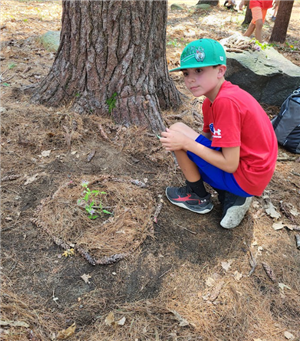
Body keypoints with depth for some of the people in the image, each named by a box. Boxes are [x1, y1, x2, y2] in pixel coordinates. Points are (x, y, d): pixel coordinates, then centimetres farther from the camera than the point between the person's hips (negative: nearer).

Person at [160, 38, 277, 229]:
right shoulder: (212, 101, 4)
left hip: (245, 178, -10)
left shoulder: (226, 102, -25)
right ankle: (232, 198, 10)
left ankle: (199, 198, 6)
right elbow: (209, 138, 11)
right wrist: (182, 143, -7)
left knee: (177, 129, -14)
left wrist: (186, 143, -20)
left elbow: (230, 165, -24)